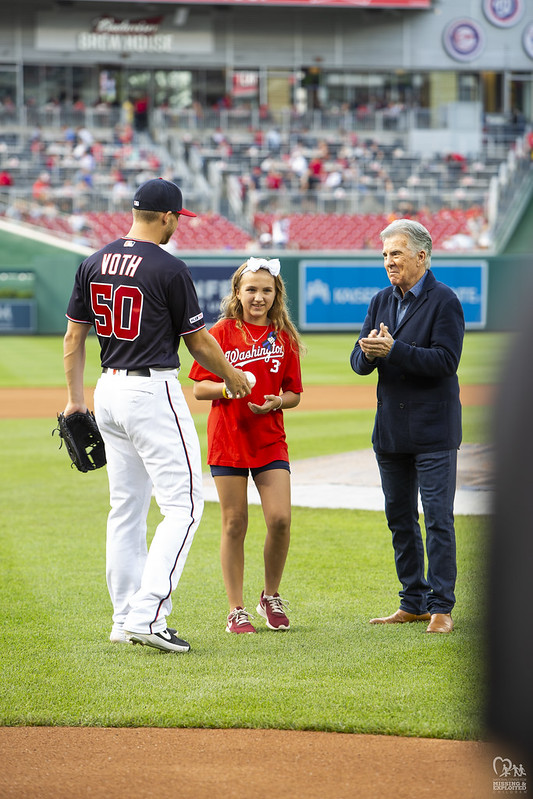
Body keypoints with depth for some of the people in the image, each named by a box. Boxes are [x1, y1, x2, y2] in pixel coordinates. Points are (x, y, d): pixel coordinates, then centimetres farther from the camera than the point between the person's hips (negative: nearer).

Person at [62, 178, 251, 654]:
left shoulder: (93, 265, 7)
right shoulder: (169, 270, -12)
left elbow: (74, 337, 11)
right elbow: (199, 343, -4)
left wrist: (75, 399, 17)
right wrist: (233, 377, 13)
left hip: (109, 391, 8)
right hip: (154, 391, -8)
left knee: (126, 508, 14)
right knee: (184, 505, -5)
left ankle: (126, 620, 17)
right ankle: (148, 616, -15)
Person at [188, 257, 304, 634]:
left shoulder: (284, 338, 6)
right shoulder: (221, 333, -1)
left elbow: (294, 394, 10)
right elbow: (199, 388, -2)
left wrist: (276, 402, -11)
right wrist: (227, 387, -21)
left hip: (270, 439, 2)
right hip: (228, 437, -2)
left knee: (280, 519, -8)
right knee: (235, 523, 1)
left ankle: (272, 597, 14)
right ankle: (237, 610, 11)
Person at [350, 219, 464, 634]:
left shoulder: (444, 301, -8)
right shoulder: (381, 301, 12)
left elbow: (445, 360, -18)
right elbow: (359, 362, 9)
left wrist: (393, 350, -23)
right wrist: (368, 353, -14)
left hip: (432, 429, -7)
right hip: (391, 429, 7)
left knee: (438, 518, -6)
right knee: (400, 519, 11)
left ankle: (441, 607, -2)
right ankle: (414, 603, 19)